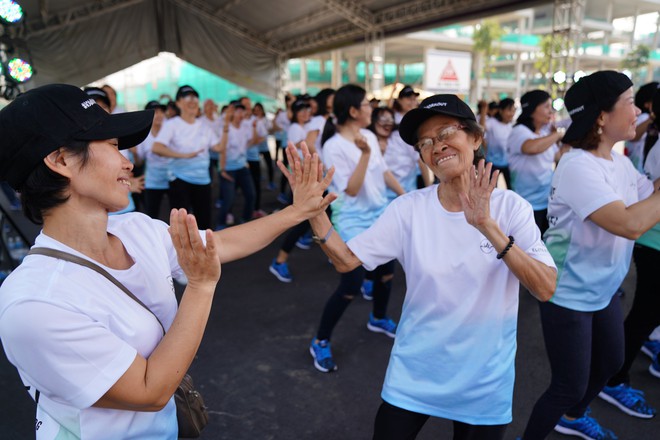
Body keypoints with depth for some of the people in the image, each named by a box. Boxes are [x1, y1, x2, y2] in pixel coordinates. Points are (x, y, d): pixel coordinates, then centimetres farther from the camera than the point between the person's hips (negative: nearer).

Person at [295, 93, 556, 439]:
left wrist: (488, 226, -33)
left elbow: (545, 289, -21)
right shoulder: (409, 208, -10)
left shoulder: (510, 207, -12)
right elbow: (346, 260, -13)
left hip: (485, 381, 0)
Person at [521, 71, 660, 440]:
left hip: (604, 289, 10)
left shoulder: (619, 161, 2)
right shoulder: (578, 167, -26)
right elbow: (630, 224, -33)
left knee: (610, 362, 28)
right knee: (569, 385, 4)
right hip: (568, 294, -9)